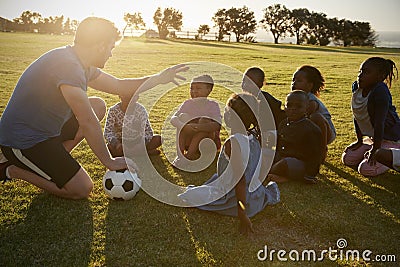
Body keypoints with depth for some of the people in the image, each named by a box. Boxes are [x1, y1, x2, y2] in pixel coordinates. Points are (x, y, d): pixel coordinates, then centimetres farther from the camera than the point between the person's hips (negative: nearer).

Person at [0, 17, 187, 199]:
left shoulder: (80, 64, 4)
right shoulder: (67, 65, -27)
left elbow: (119, 86, 13)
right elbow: (87, 123, -26)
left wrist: (159, 78, 6)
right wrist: (109, 162, -17)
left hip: (45, 129, 10)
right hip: (22, 142, -10)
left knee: (98, 106, 8)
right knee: (81, 190, -10)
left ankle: (51, 159, 7)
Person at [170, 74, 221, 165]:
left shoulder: (212, 105, -6)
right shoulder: (187, 103, 2)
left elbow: (217, 125, -24)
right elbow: (173, 119, -12)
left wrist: (198, 127, -39)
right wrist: (184, 127, -33)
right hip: (188, 141, 3)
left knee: (204, 120, -28)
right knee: (183, 116, -18)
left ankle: (189, 155, -28)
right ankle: (180, 154, -23)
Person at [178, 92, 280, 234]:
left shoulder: (233, 143, -25)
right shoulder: (254, 138, -2)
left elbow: (240, 180, -27)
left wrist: (242, 216, -24)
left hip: (235, 201, -6)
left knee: (187, 194, 1)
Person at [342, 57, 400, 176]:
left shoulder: (380, 92, -27)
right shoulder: (356, 87, -4)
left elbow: (379, 123, -27)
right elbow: (357, 117, 4)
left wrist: (375, 149, -23)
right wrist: (359, 141, 8)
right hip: (372, 138, 8)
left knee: (366, 169, -19)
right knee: (347, 159, 2)